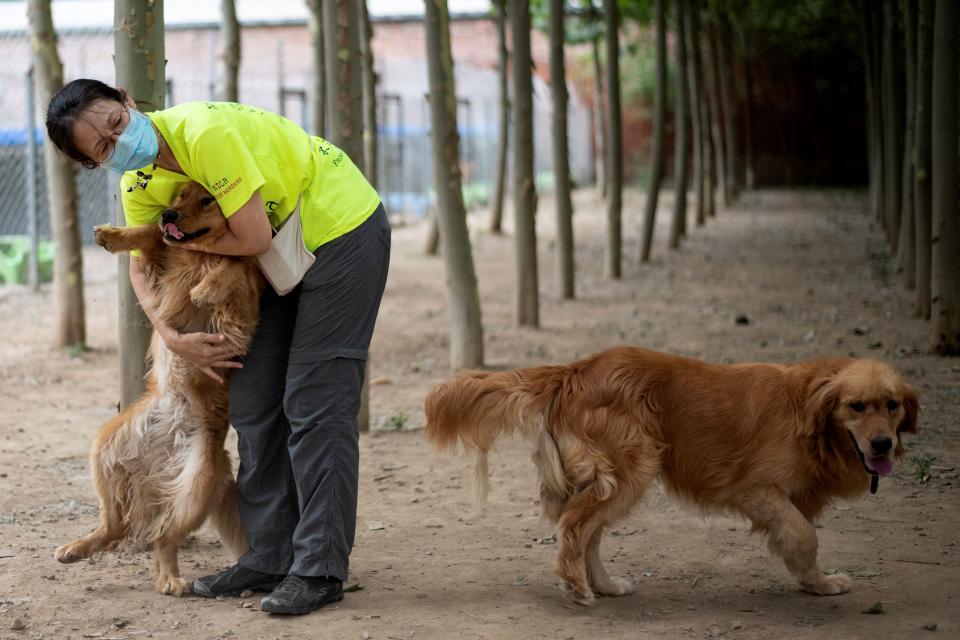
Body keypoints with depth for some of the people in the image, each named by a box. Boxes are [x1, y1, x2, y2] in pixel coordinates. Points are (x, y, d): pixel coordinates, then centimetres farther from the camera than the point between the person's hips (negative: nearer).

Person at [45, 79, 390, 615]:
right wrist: (173, 338, -9)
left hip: (343, 226, -9)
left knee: (314, 404, -12)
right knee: (254, 402, 7)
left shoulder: (205, 131, -30)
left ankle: (321, 570, -9)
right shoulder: (139, 183, -4)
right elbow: (142, 269, 6)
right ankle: (272, 556, 14)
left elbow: (254, 239, -27)